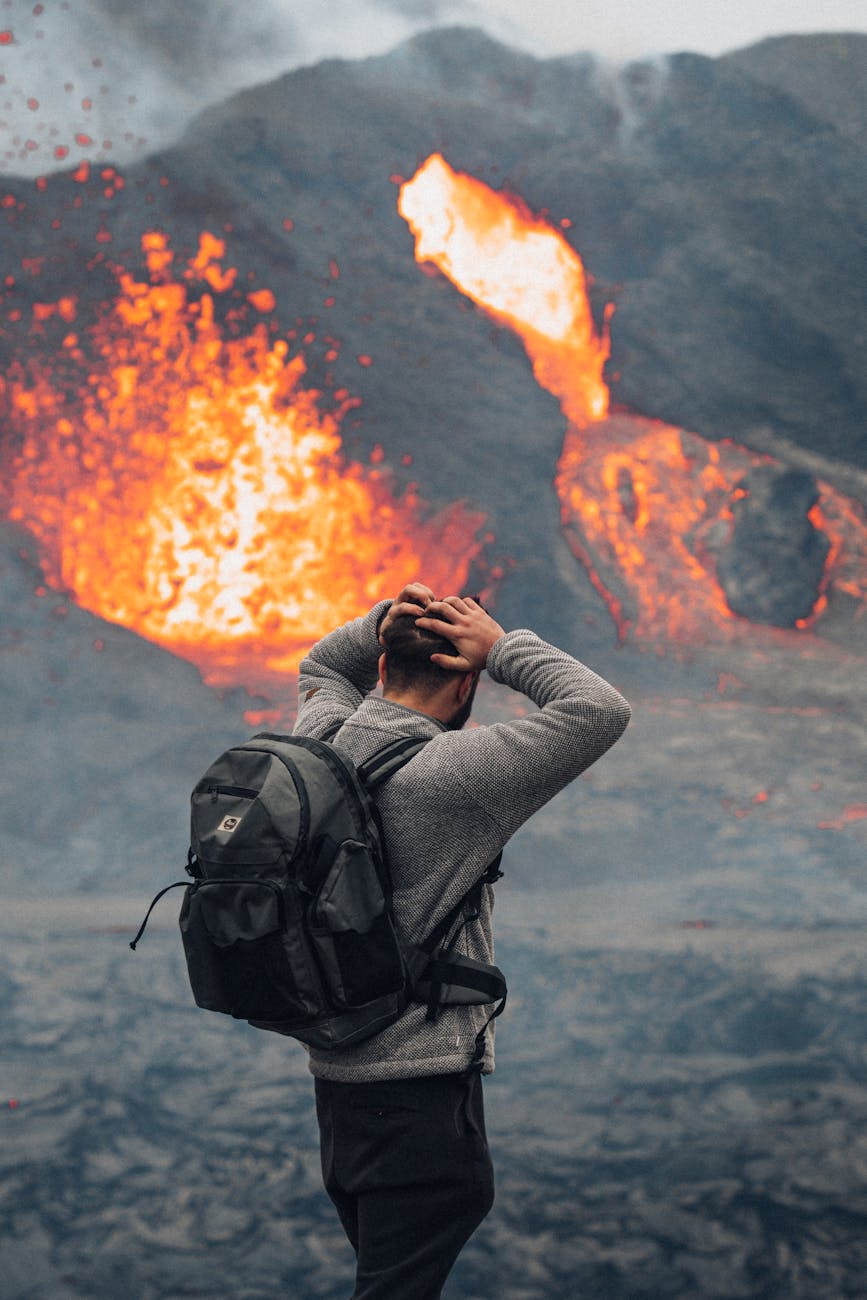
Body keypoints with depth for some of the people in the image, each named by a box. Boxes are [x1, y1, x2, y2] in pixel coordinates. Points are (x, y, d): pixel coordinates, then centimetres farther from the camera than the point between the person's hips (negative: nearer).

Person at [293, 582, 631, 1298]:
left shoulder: (324, 741, 3)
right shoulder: (446, 770, -19)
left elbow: (323, 667, 27)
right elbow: (601, 711, -17)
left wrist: (383, 621, 9)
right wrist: (502, 647, -8)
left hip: (337, 1071, 9)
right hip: (422, 1085, -9)